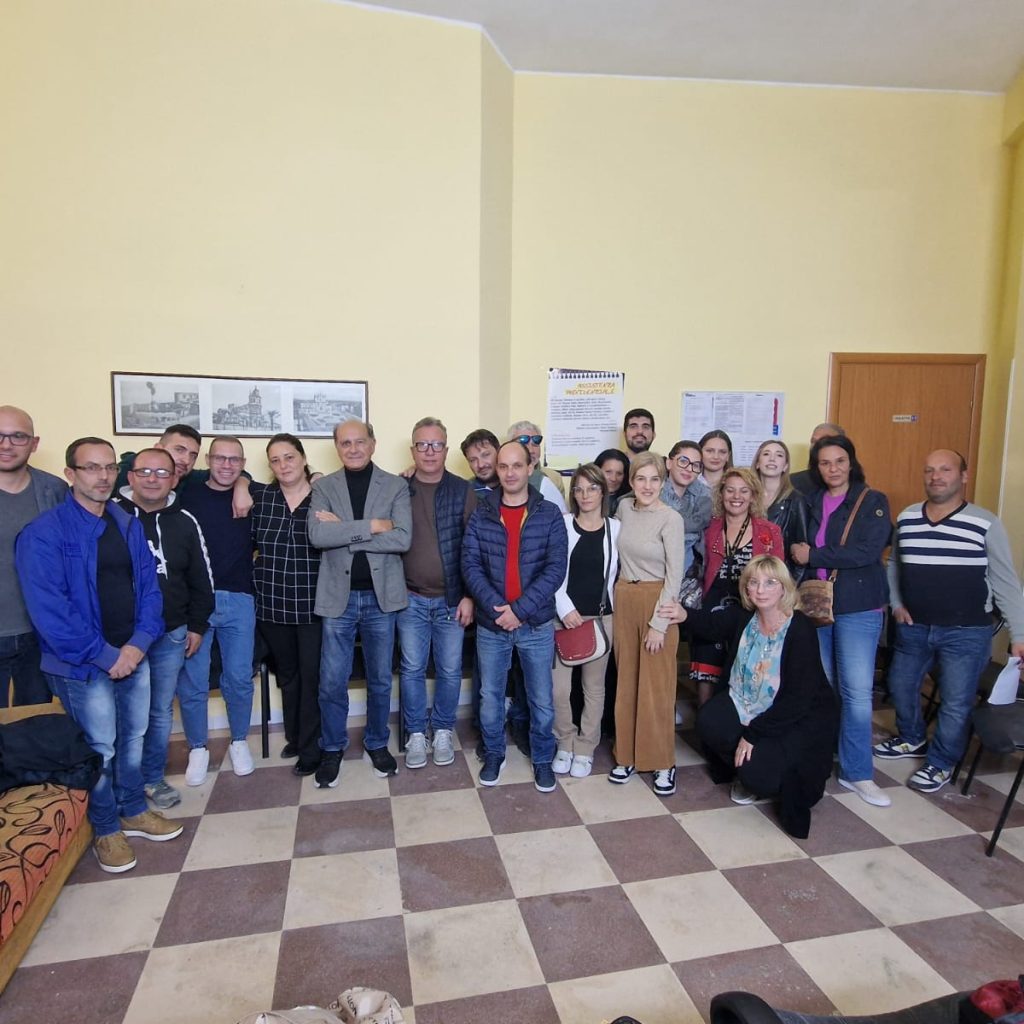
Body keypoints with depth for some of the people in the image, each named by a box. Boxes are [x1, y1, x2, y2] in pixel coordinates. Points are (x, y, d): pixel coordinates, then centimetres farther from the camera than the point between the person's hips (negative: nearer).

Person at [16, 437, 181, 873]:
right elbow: (49, 609, -20)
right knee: (99, 748, 9)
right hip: (83, 665, -5)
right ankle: (106, 830, 29)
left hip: (133, 655, 5)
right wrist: (105, 656, -19)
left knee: (133, 737, 18)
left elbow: (148, 586, 4)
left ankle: (133, 811, 38)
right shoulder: (43, 534, -14)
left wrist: (139, 643, -10)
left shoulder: (129, 524, 4)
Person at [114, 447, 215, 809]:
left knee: (161, 711, 13)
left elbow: (201, 578, 9)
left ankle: (153, 778, 30)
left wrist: (197, 625, 8)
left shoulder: (184, 522, 2)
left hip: (170, 635, 3)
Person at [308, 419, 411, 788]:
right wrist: (372, 526, -19)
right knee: (332, 681, 8)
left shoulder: (396, 486, -1)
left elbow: (402, 539, -15)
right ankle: (332, 749, 29)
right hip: (338, 596, 0)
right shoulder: (323, 487, 2)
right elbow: (317, 535, -15)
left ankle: (377, 743, 33)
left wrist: (344, 530, -16)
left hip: (381, 595, 0)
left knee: (380, 678, 14)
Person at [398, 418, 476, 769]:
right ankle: (416, 733, 26)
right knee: (412, 669, 10)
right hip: (410, 599, 0)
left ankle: (443, 731, 29)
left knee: (450, 670, 10)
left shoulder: (463, 491, -3)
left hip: (451, 599, 0)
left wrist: (469, 595, -6)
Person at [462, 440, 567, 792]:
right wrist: (497, 608, -17)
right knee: (490, 696, 15)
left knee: (541, 699, 12)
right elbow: (470, 565, -6)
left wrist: (520, 609, -17)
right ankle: (494, 754, 37)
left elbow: (555, 569, -10)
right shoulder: (480, 515, -1)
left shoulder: (549, 514, -5)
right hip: (490, 624, 1)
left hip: (537, 624, -1)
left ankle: (543, 759, 33)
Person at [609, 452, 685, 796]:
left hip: (658, 602, -5)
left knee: (656, 685, 1)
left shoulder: (671, 519, -13)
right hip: (623, 599, 5)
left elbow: (675, 575, -13)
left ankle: (662, 762, 16)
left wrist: (659, 623, -15)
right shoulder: (624, 507, 4)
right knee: (626, 681, 11)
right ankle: (628, 754, 24)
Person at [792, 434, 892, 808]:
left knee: (857, 692, -3)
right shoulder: (810, 503, 11)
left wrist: (814, 556, -11)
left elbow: (868, 551, -14)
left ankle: (856, 773, 11)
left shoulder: (872, 501, -1)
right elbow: (798, 549, 10)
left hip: (858, 608, -3)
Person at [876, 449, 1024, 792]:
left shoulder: (985, 524, -11)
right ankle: (912, 739, 43)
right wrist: (896, 604, 4)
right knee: (900, 686, 18)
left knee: (956, 703, 4)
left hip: (966, 633, -4)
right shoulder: (906, 517, 1)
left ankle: (941, 763, 26)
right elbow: (893, 564, 15)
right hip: (914, 628, 5)